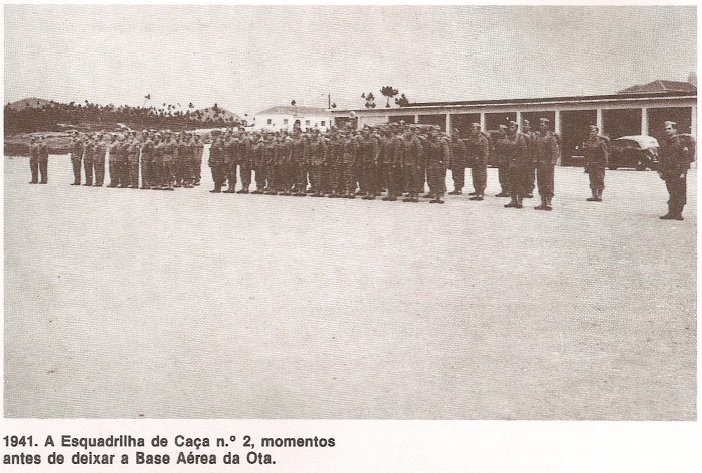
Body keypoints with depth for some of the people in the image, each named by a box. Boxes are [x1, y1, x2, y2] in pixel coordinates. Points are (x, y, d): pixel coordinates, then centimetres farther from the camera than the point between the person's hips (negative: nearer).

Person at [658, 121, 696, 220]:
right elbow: (661, 158, 16)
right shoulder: (664, 142, 13)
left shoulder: (681, 141, -6)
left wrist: (683, 172, -16)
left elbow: (686, 158, -10)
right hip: (668, 172, 5)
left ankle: (678, 213, 1)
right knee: (671, 192, 8)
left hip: (678, 172, -5)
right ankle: (671, 213, 12)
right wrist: (660, 170, 9)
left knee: (680, 193, -3)